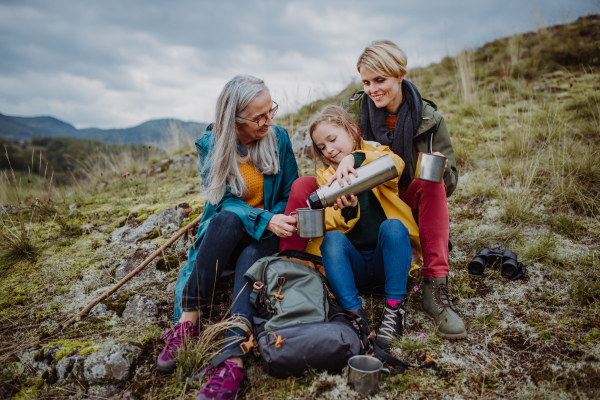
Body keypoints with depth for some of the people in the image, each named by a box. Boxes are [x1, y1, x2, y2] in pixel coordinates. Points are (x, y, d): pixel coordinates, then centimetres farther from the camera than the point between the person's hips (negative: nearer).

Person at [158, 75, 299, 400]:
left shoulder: (278, 138, -2)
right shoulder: (212, 145, -5)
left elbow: (291, 194, 2)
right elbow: (224, 201, -13)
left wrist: (274, 221, -18)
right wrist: (264, 220, -30)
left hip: (265, 238, 0)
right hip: (221, 234, 0)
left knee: (251, 256, -35)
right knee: (227, 218, -35)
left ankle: (233, 359, -45)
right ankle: (189, 320, -32)